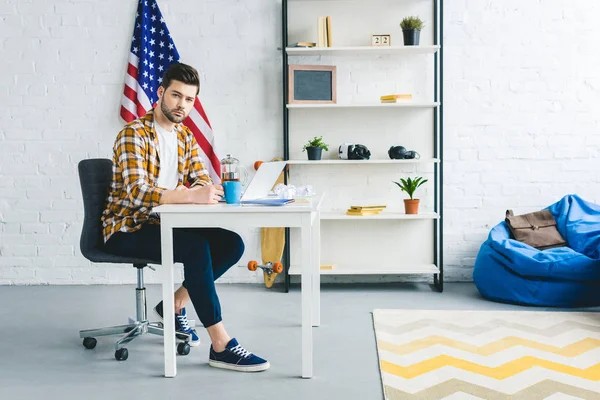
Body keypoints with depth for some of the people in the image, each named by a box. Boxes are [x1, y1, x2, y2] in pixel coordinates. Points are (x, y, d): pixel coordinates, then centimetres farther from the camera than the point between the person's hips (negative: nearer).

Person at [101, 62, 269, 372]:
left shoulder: (186, 136, 10)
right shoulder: (134, 134, -16)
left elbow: (202, 181, 7)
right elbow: (137, 193, -29)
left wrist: (209, 190, -19)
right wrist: (191, 196, -40)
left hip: (163, 224, 8)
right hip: (127, 230, -8)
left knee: (232, 244, -10)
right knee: (196, 248, -32)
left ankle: (176, 303, 5)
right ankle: (220, 346, -28)